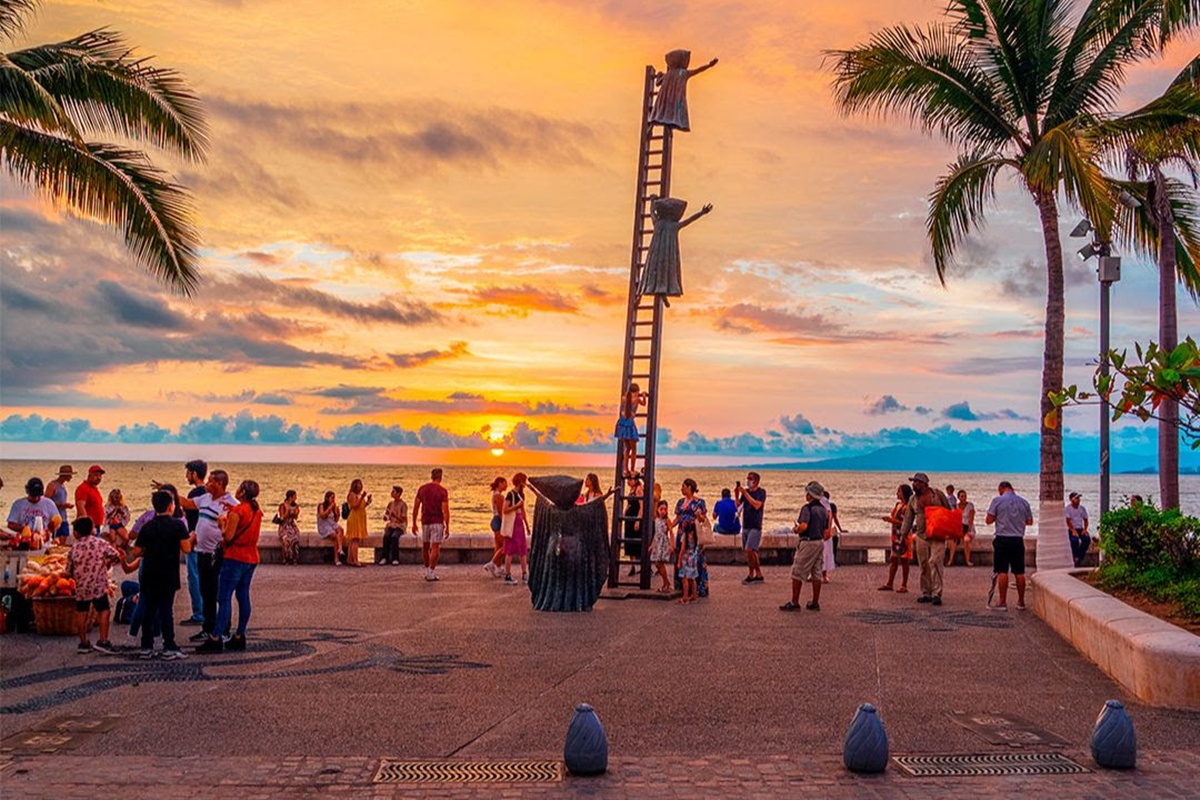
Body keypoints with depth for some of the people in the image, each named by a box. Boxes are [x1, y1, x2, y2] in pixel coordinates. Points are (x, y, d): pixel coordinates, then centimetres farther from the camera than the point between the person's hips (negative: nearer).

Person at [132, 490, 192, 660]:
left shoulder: (148, 526, 4)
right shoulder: (177, 524, -7)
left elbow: (136, 552, 3)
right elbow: (186, 548, -12)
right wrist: (190, 539, 8)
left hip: (149, 576, 3)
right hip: (168, 576, -3)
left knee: (148, 610, 10)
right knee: (166, 610, 1)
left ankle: (146, 647, 13)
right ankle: (169, 647, 0)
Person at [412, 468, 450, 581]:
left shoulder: (422, 489, 4)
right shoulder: (442, 491, -8)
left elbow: (416, 507, 5)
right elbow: (445, 510, -12)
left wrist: (414, 523, 12)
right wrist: (447, 527, -8)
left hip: (425, 522, 4)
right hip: (437, 522, -4)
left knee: (425, 547, 17)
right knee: (435, 548, -3)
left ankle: (427, 571, 23)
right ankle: (431, 574, -7)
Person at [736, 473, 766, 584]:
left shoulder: (761, 492, -5)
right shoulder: (745, 491, 12)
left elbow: (757, 505, -19)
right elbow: (738, 505, 8)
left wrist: (745, 493, -20)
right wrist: (736, 494, -8)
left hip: (755, 526, -6)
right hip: (745, 525, 6)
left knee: (749, 550, -16)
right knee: (748, 551, 8)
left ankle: (758, 574, -6)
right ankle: (752, 575, 16)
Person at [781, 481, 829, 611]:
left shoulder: (807, 508, -14)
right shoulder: (823, 509, 10)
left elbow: (803, 526, -29)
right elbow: (827, 531, 13)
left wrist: (795, 530, -9)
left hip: (808, 543, -8)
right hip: (820, 542, 8)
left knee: (798, 573, -1)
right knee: (816, 574, 12)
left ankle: (794, 603, 0)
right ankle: (815, 603, 15)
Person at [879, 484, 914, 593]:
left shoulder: (907, 507, -13)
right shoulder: (898, 505, 13)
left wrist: (893, 520, -20)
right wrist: (889, 519, 4)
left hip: (904, 537, -9)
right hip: (896, 535, 9)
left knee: (904, 561, -2)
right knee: (893, 560, 10)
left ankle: (904, 586, 3)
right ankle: (889, 584, 14)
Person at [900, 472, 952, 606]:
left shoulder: (937, 494, 0)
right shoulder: (913, 499, 10)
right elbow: (908, 519, 13)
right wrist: (902, 535, 7)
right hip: (921, 535, 4)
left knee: (935, 562, -14)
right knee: (924, 565, 5)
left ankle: (936, 594, -13)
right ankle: (926, 593, 13)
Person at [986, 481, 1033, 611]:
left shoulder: (997, 500, -5)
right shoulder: (1024, 502, 6)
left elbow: (989, 520, -7)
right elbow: (1030, 521, 12)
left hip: (1002, 539, -3)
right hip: (1018, 540, 3)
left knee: (1002, 571, -1)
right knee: (1019, 572, 9)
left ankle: (1002, 603, -2)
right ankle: (1021, 602, 16)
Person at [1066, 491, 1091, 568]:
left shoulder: (1082, 508, 13)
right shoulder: (1068, 508, -3)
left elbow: (1085, 520, 16)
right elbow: (1068, 521, -11)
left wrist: (1085, 529, -2)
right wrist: (1073, 530, -21)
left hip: (1080, 529, 4)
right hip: (1071, 529, -4)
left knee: (1087, 539, -25)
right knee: (1075, 540, -34)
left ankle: (1079, 558, -14)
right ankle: (1075, 558, -18)